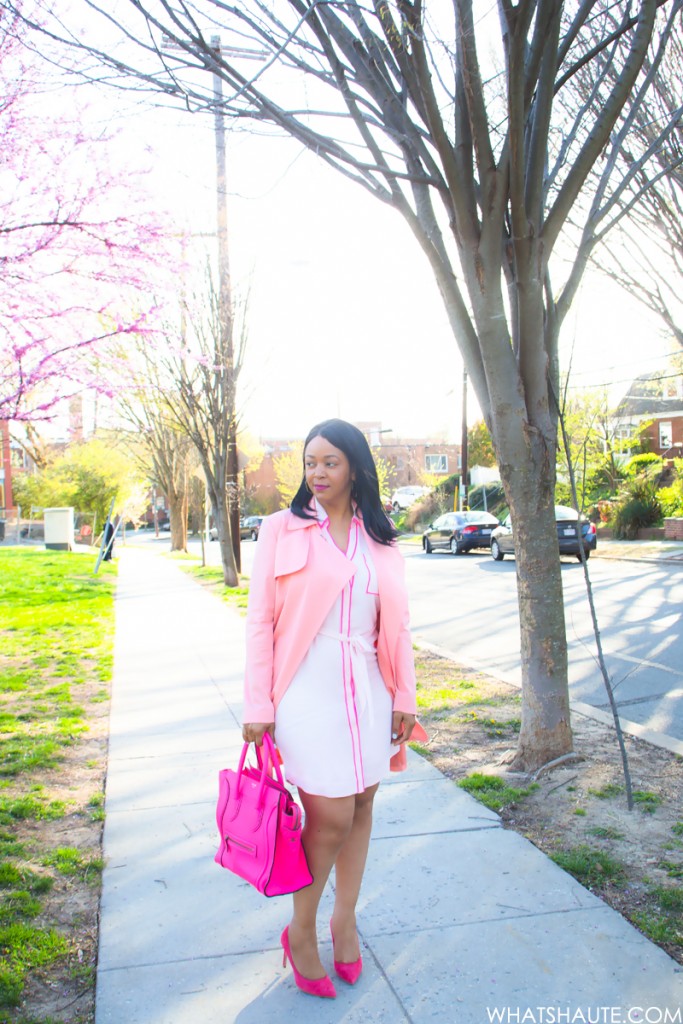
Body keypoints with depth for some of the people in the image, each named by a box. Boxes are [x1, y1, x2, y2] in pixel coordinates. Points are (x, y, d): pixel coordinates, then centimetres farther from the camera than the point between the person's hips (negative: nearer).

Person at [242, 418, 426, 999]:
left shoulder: (379, 538, 8)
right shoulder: (283, 530, -2)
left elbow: (396, 624, 11)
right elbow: (260, 620, -3)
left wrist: (403, 697, 8)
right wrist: (258, 706, -6)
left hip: (367, 689, 4)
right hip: (308, 690, -4)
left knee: (361, 804, 13)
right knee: (331, 818, -4)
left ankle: (345, 920, 35)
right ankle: (300, 931, 22)